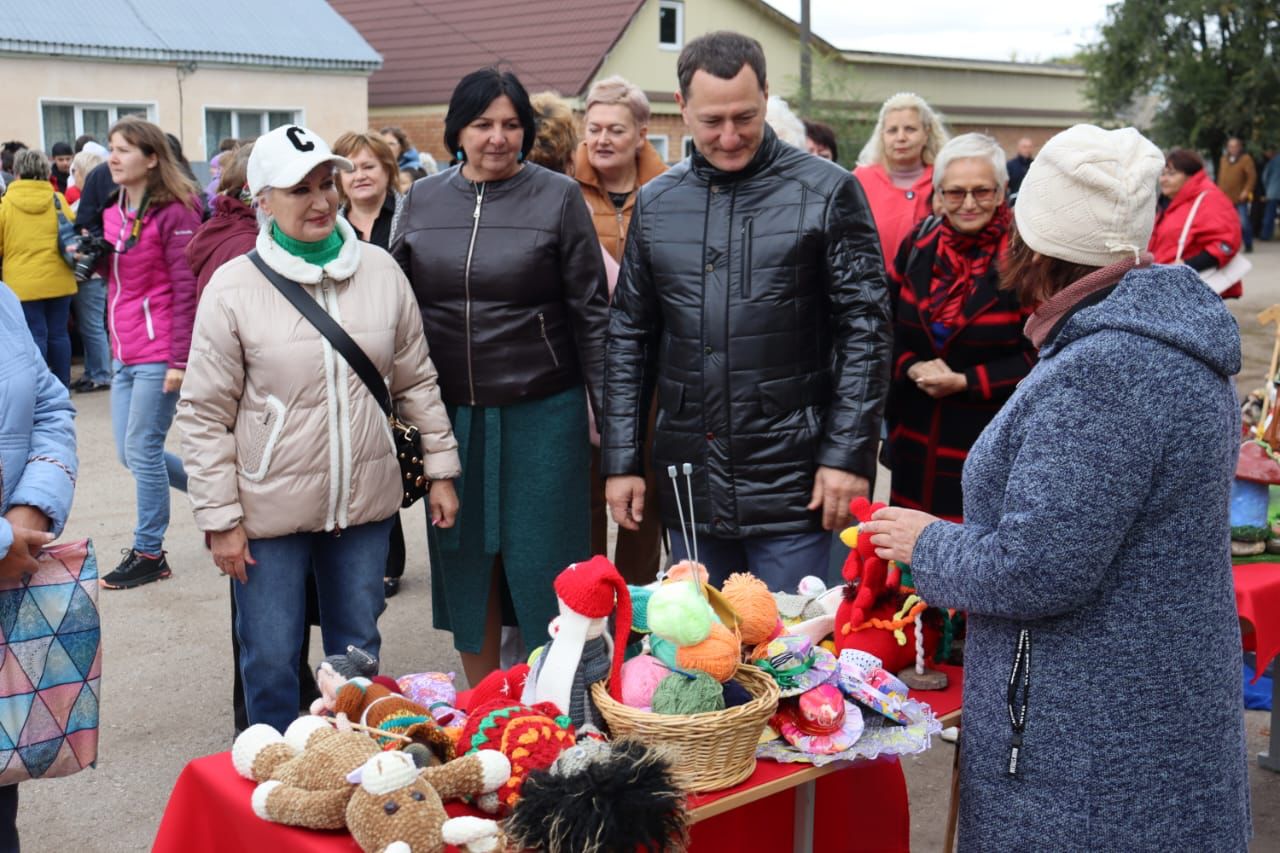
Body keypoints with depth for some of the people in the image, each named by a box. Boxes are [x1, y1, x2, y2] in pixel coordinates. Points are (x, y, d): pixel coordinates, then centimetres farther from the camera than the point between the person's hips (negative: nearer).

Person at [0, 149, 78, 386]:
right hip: (58, 279, 2)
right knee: (58, 333, 9)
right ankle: (62, 387, 15)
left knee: (35, 335, 1)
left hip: (23, 282, -2)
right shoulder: (58, 200, 1)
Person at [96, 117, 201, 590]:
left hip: (159, 353, -8)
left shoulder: (174, 212, -11)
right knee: (130, 452, 11)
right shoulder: (113, 212, 12)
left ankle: (149, 553, 12)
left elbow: (185, 289, -14)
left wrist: (179, 359, -17)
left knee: (141, 449, -2)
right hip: (125, 352, 8)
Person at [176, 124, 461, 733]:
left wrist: (440, 469, 7)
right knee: (270, 662, 8)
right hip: (270, 510, -3)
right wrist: (220, 519, -8)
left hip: (365, 499, 3)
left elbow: (416, 380, 8)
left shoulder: (380, 270, 0)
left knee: (358, 654, 17)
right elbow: (204, 414, -6)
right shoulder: (234, 287, -9)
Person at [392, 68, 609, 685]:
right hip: (450, 413, 4)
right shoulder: (422, 200, 7)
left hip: (541, 411, -3)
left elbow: (590, 310, -3)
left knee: (542, 562, 3)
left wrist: (607, 407, -6)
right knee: (465, 558, 12)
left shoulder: (557, 197, -2)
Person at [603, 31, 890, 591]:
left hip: (792, 485, -4)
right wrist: (620, 460, 6)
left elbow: (865, 329, -5)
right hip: (689, 485, 4)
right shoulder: (656, 203, 7)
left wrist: (849, 455, -11)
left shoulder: (827, 192, -5)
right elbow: (630, 337, 10)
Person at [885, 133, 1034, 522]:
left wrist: (964, 382, -16)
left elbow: (1038, 355, -10)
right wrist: (911, 368, -9)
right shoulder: (918, 244, 4)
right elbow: (890, 326, 10)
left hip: (991, 442, -4)